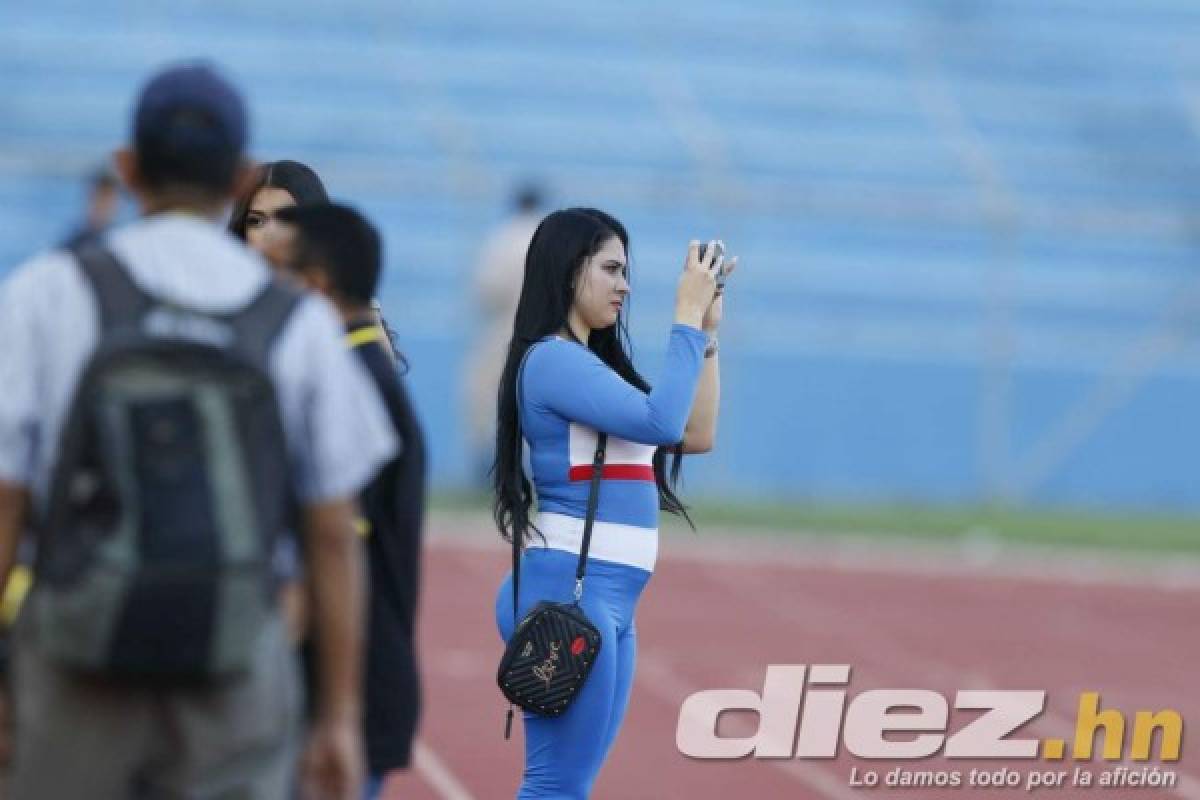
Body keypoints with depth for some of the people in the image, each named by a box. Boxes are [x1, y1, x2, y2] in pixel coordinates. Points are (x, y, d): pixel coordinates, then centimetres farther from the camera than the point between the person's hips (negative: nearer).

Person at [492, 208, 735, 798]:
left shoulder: (592, 363, 18)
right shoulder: (551, 359, -10)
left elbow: (696, 434, 20)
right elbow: (661, 421, -20)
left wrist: (707, 334, 13)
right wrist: (688, 318, -12)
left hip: (609, 599, 10)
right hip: (571, 591, -10)